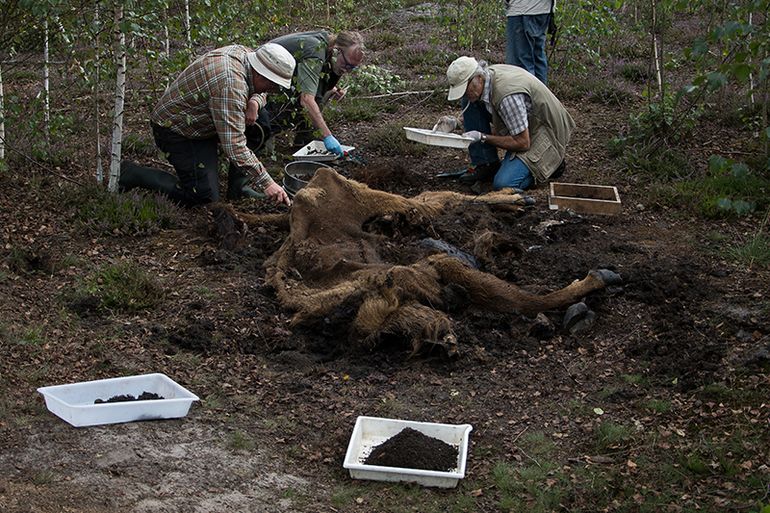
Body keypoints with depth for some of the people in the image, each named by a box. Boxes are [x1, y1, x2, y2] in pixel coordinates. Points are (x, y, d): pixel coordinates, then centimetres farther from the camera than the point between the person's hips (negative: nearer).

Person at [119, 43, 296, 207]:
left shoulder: (243, 52, -6)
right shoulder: (230, 83, -34)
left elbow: (260, 92, 14)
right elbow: (234, 147, -36)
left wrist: (255, 101, -12)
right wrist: (267, 183, -34)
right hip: (175, 130, -9)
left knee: (259, 123, -4)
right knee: (204, 196, -13)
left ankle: (237, 186, 6)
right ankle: (133, 174, -1)